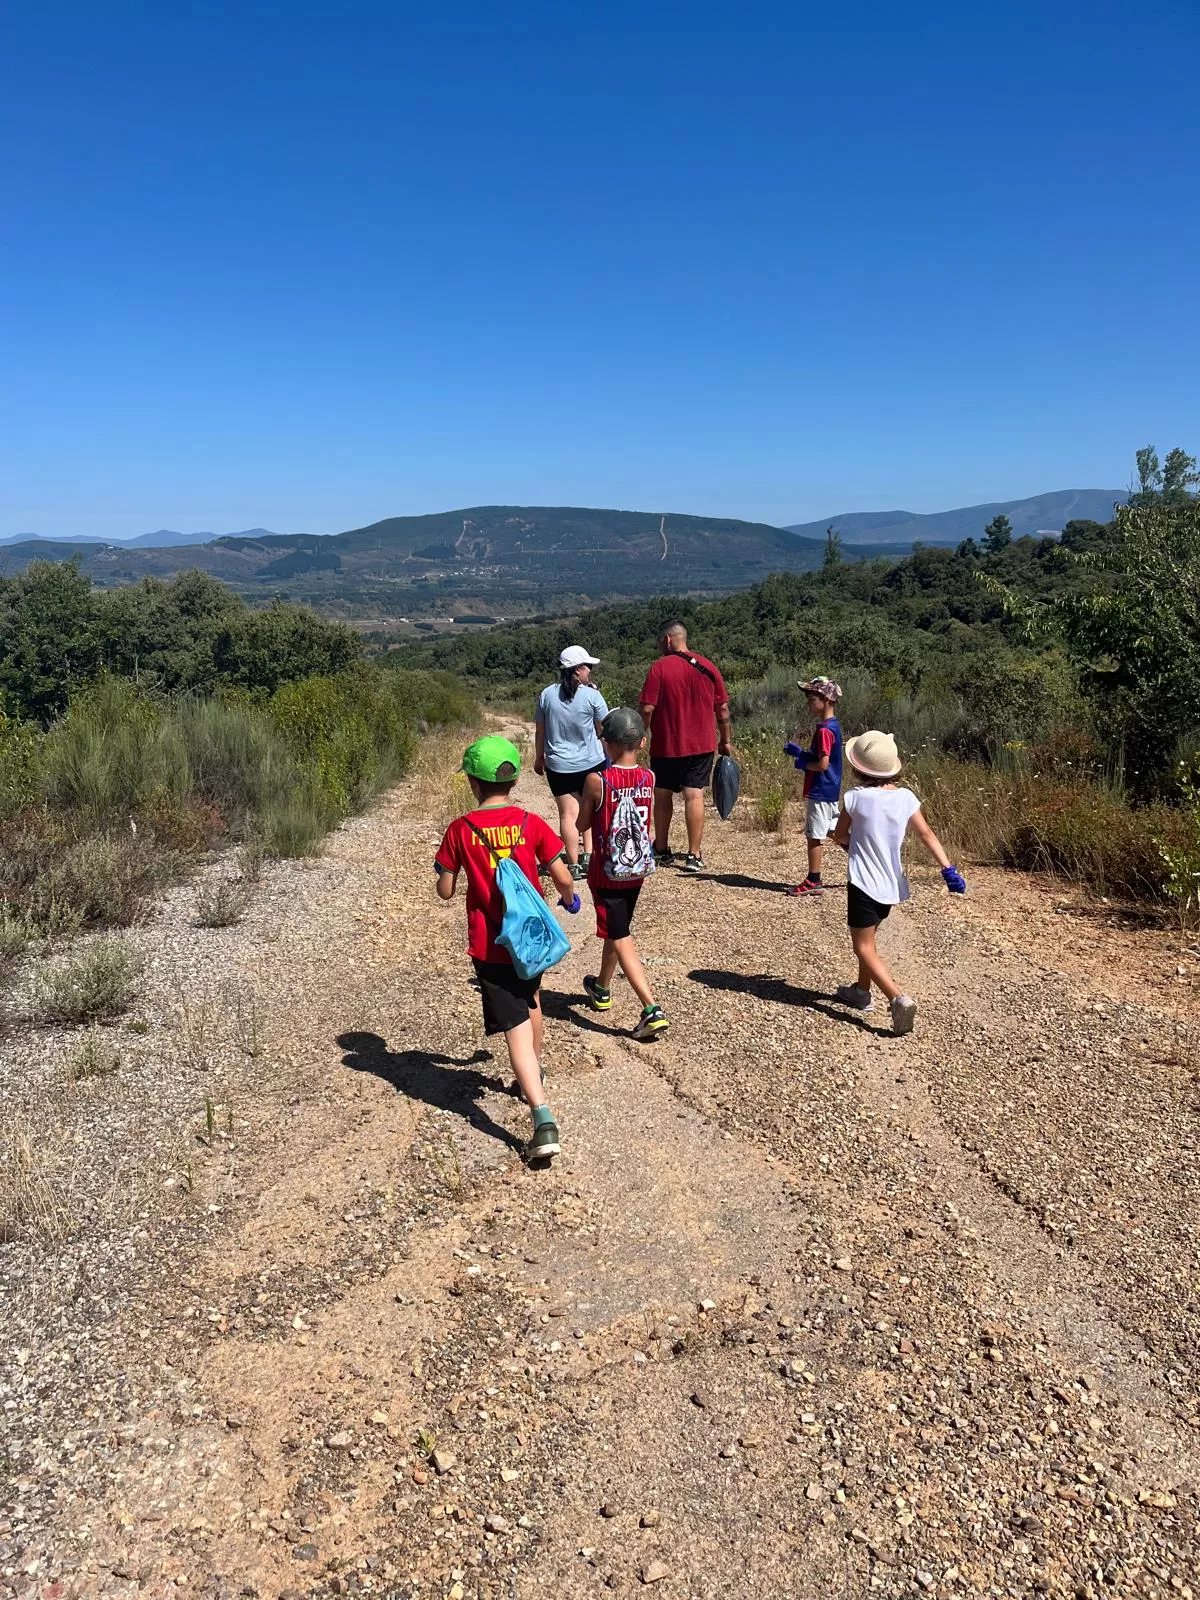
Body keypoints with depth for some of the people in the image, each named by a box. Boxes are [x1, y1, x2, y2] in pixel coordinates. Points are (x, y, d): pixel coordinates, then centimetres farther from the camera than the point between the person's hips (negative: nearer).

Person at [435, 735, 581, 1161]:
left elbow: (446, 890, -2)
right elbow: (563, 878, -6)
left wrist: (455, 864, 18)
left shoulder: (460, 830, -8)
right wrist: (569, 898, 16)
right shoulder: (531, 823, -5)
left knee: (517, 1029, -5)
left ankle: (544, 1121, -19)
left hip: (489, 947, -3)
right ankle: (535, 1077, 52)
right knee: (530, 1001, 30)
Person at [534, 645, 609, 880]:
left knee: (568, 814, 2)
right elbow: (603, 729, 0)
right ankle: (588, 856, 9)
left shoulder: (547, 694, -1)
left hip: (558, 766, 1)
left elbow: (539, 731, 5)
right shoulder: (591, 695, -10)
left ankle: (574, 865, 2)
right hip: (591, 763, -1)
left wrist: (538, 757, 19)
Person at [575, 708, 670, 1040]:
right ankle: (602, 988, 45)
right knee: (617, 929, 24)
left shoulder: (597, 780, -18)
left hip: (606, 873, -5)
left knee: (620, 938, -3)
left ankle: (652, 1009, -15)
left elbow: (583, 822, -6)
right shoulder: (649, 778, -6)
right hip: (637, 870, 5)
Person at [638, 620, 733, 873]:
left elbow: (647, 709, -13)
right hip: (701, 745, 3)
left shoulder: (659, 668, -10)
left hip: (665, 745, -2)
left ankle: (662, 851, 22)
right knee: (694, 796, 1)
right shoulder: (707, 667, 3)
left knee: (662, 797, 12)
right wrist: (725, 740, 16)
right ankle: (694, 856, -1)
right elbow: (722, 707, 7)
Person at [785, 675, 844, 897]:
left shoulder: (825, 730, -20)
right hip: (830, 790, 10)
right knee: (835, 831, 16)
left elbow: (823, 764, -25)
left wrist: (802, 764, -10)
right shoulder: (832, 725, 11)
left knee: (814, 836, -1)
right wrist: (800, 751, 7)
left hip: (820, 792, -10)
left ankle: (813, 882, 7)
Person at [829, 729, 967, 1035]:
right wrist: (949, 869, -5)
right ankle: (862, 990, 38)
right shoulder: (906, 797, -3)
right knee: (867, 938, 26)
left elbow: (839, 836, -1)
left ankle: (898, 998, -19)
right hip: (892, 884, 6)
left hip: (864, 883, -6)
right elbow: (927, 834, -5)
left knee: (863, 947, -1)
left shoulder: (855, 797, -14)